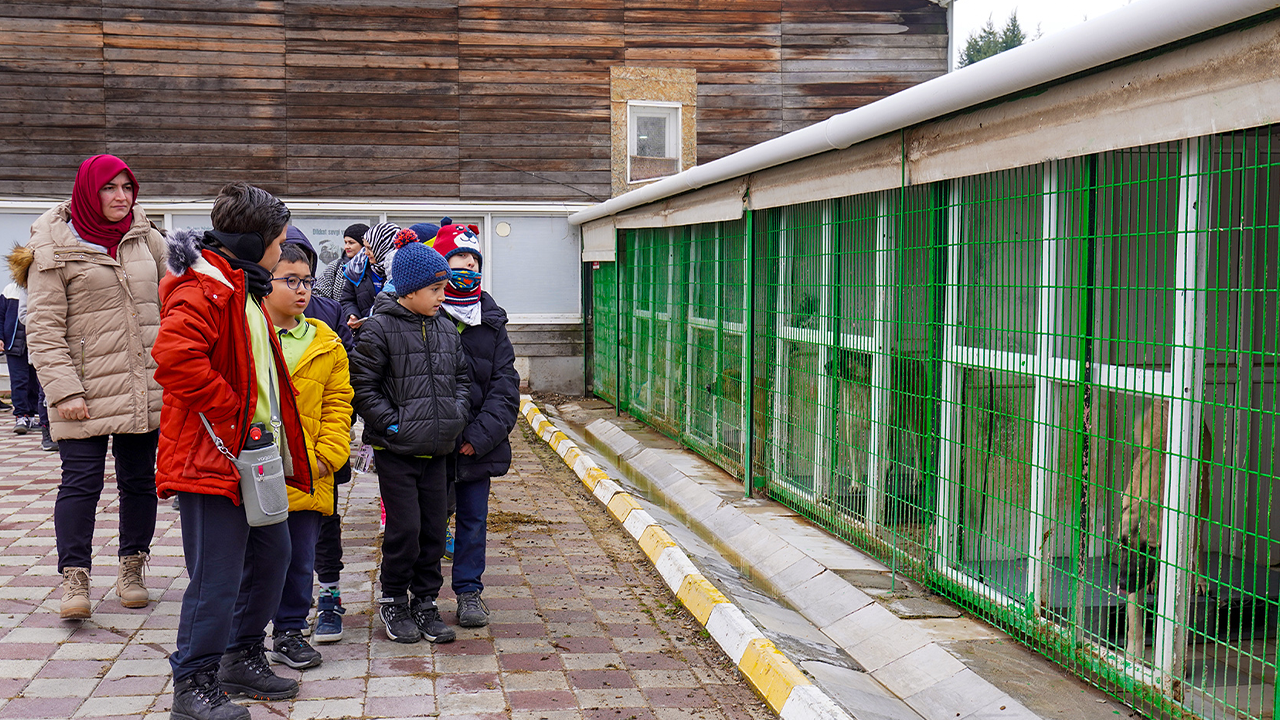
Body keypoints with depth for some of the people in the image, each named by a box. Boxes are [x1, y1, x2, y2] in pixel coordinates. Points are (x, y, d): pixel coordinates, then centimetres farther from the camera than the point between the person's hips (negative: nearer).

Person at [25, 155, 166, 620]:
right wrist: (63, 390, -14)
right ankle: (74, 578, 0)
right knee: (81, 481, -6)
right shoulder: (54, 249, -4)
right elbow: (42, 328, -6)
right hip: (85, 390, -4)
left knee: (139, 480, 10)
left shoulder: (147, 240, 8)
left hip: (144, 386, 4)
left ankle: (132, 569, 23)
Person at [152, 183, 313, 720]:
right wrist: (231, 412, -24)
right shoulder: (204, 288, -16)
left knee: (272, 554, 18)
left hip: (254, 453, 11)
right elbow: (175, 357, -33)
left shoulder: (244, 287, 18)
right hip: (211, 455, -11)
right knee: (218, 577, -5)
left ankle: (242, 659, 32)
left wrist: (273, 432, 17)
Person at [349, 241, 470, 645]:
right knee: (404, 527, -5)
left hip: (436, 450, 6)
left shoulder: (446, 330, 11)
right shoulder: (378, 329, -8)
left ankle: (425, 602, 21)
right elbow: (363, 386, -10)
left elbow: (461, 379, 19)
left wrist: (455, 416, 4)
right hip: (395, 450, -5)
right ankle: (393, 602, 13)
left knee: (434, 528, 8)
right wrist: (393, 425, -15)